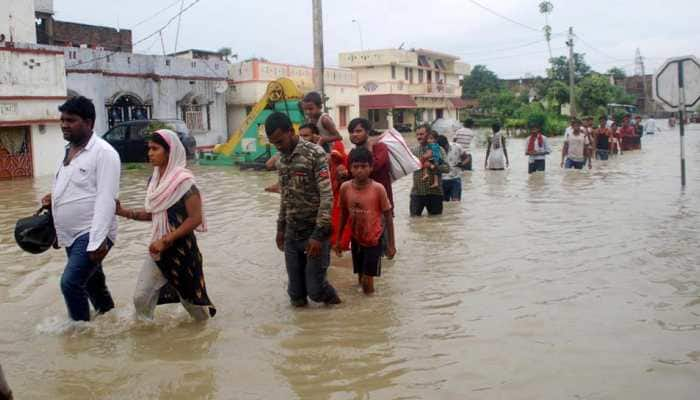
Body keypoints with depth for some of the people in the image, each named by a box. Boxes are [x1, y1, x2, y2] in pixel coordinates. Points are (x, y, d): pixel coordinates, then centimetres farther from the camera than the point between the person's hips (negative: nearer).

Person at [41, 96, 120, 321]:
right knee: (91, 282, 19)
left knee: (70, 282, -16)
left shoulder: (103, 152, -15)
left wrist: (97, 241, -26)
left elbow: (106, 199, -22)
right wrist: (54, 199, 4)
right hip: (71, 234, 9)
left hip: (91, 234, -8)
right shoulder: (69, 150, 11)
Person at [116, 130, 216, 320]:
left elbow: (195, 218, -19)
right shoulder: (154, 180, 5)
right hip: (158, 249, 6)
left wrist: (166, 241, -20)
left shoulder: (183, 180, -17)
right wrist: (125, 212, 0)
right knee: (141, 297, 2)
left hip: (181, 249, -6)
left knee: (190, 294, 13)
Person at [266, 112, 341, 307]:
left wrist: (319, 234, -21)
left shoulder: (315, 153, -13)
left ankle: (334, 302, 28)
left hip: (314, 232, -6)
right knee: (296, 289, 6)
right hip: (292, 233, 6)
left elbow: (327, 196, -17)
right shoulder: (281, 159, 10)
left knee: (314, 289, -2)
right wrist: (280, 228, 20)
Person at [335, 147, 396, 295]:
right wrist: (339, 239, 10)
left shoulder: (378, 188, -18)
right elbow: (343, 214, 6)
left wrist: (391, 244, -7)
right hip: (356, 240, 3)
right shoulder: (345, 188, -9)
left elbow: (388, 216, -9)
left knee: (367, 281, -3)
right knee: (361, 278, 13)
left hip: (374, 240, -3)